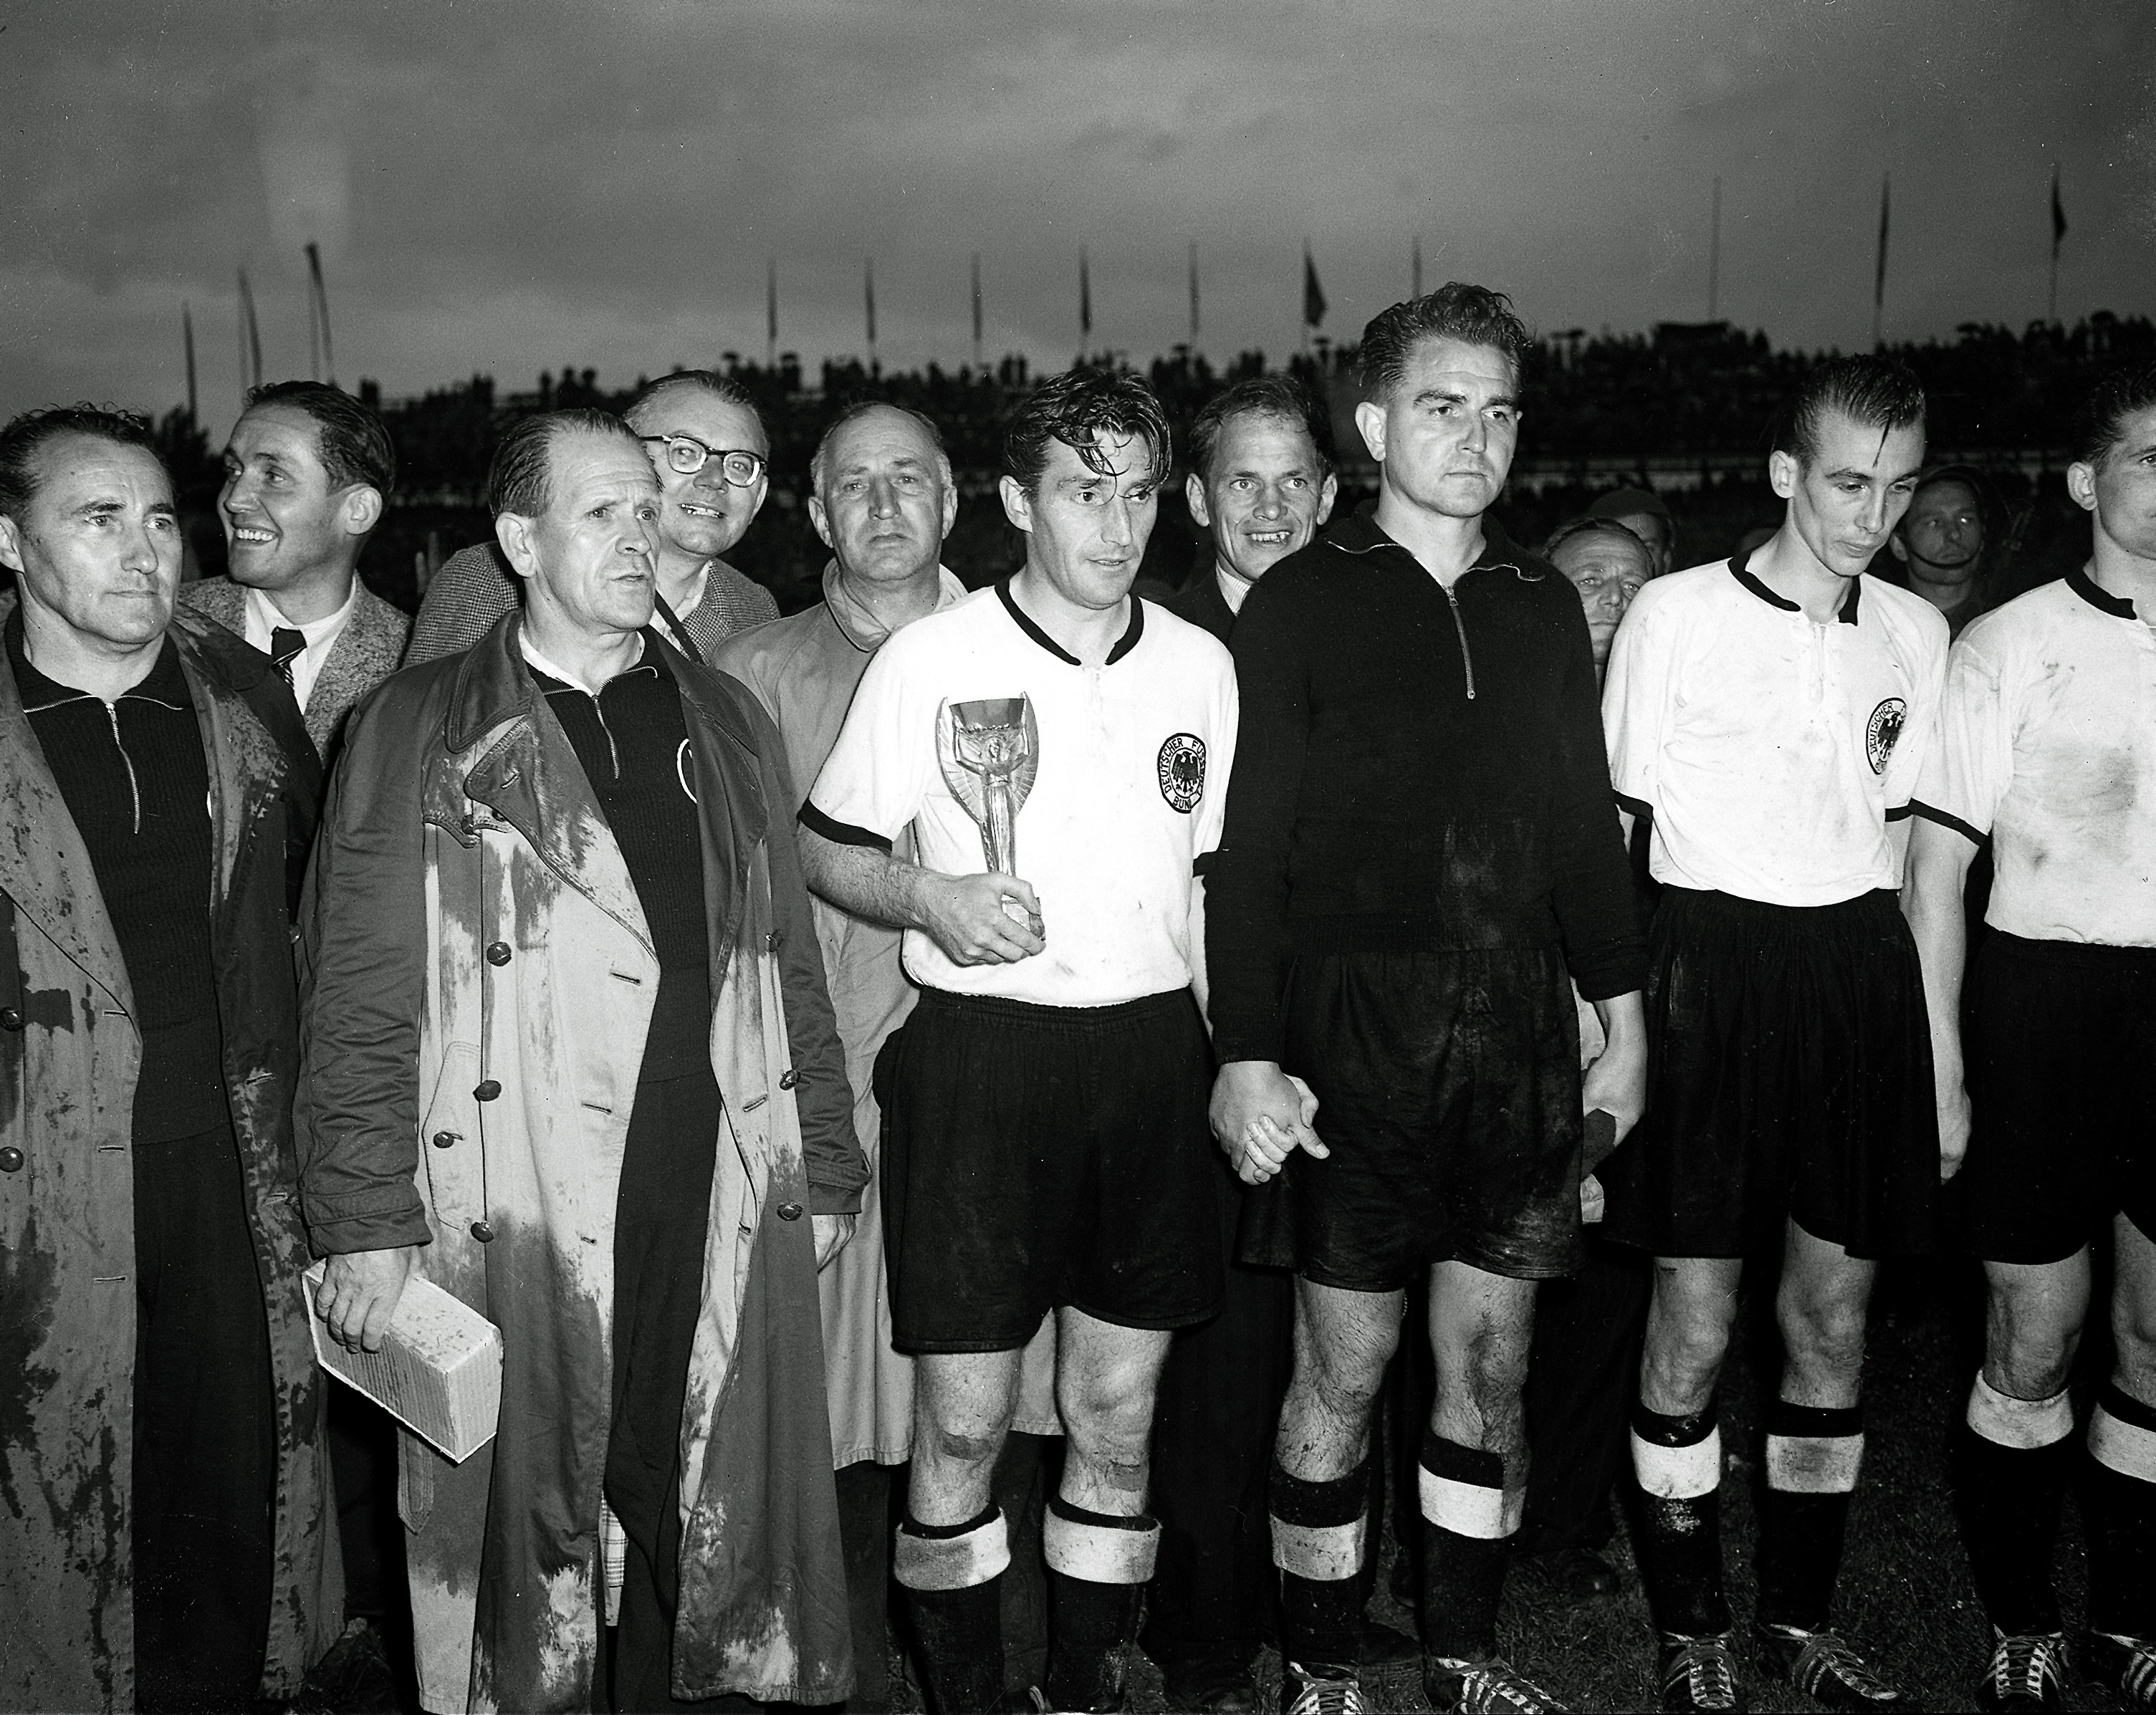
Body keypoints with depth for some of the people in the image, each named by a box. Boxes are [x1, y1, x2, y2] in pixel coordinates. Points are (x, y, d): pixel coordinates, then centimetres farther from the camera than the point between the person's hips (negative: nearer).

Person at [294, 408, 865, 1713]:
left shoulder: (730, 725, 13)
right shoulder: (418, 733, 2)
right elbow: (361, 1002, -2)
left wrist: (827, 1166, 11)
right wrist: (368, 1226, -7)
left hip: (722, 1222, 3)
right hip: (511, 1226, -3)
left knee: (706, 1527, 10)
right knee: (522, 1523, 7)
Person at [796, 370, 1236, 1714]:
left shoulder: (1200, 666, 8)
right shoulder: (931, 659, -3)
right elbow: (825, 850, 4)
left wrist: (1229, 1057, 9)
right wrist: (933, 899, -16)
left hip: (1151, 1054, 3)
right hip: (977, 1057, -3)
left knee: (1120, 1419, 11)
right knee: (962, 1422, 2)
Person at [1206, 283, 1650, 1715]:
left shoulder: (1544, 606, 12)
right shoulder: (1302, 603, -2)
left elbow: (1586, 828, 15)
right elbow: (1249, 846, -6)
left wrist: (1623, 1020, 12)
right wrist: (1247, 1053, -12)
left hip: (1519, 1031, 4)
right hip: (1353, 1032, -4)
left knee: (1492, 1363, 12)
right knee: (1344, 1368, 4)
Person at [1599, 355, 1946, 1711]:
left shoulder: (1916, 632, 10)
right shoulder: (1678, 612, -3)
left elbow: (1909, 846, 15)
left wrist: (1941, 1055, 12)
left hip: (1861, 972, 4)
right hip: (1713, 962, -4)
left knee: (1836, 1319, 10)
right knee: (1694, 1324, 1)